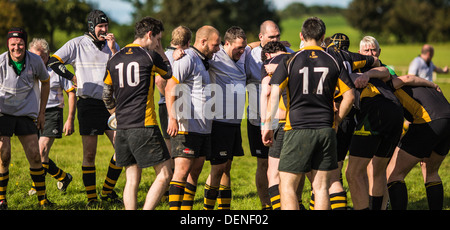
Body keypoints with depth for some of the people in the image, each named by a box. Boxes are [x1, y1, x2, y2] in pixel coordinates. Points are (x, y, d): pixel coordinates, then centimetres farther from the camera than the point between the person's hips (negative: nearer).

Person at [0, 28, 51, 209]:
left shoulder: (35, 61, -8)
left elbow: (45, 82, 11)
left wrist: (42, 113, 11)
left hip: (27, 113, 2)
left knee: (34, 156, -4)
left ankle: (42, 199, 9)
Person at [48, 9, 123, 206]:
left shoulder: (112, 45, 10)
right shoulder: (77, 44, -1)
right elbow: (53, 62, -2)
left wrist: (113, 50, -9)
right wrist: (73, 77, -5)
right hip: (88, 104, -4)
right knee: (89, 154, -1)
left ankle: (107, 191, 12)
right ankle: (91, 197, 7)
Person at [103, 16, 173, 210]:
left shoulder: (115, 59, 12)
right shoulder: (149, 56, -6)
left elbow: (106, 95, 20)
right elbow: (169, 74, 13)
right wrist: (160, 50, 20)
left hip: (122, 128, 7)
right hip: (144, 126, -7)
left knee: (132, 180, 10)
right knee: (164, 174, -1)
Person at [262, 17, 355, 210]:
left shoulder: (290, 61, -2)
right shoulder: (334, 62, 6)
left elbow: (274, 94, -9)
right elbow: (349, 95, 7)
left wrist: (267, 125, -2)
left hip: (298, 129, -3)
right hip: (325, 130, 3)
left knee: (287, 186, 2)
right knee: (321, 188, 9)